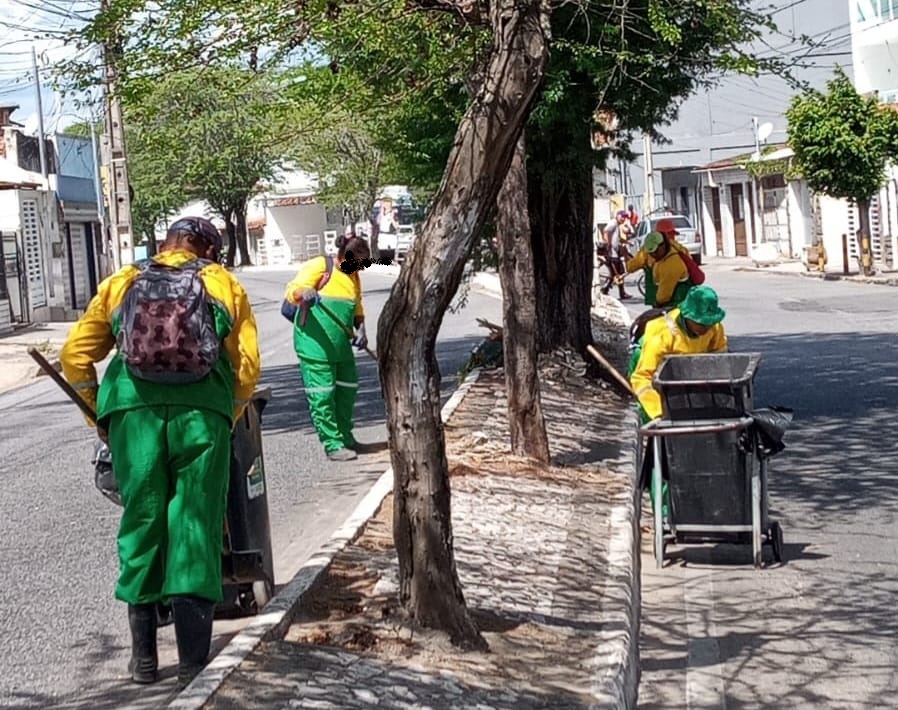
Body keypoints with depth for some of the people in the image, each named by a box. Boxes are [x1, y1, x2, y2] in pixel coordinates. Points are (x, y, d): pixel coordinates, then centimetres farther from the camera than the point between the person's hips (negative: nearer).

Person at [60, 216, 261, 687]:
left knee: (141, 526, 10)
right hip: (202, 412, -1)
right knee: (195, 530, 2)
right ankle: (193, 666, 2)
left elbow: (75, 356, 15)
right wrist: (228, 420, 22)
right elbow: (247, 366, 9)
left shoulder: (122, 283, 19)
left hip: (134, 410, 1)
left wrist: (98, 413, 25)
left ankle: (144, 659, 17)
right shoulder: (224, 284, 16)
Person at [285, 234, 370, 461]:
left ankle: (345, 436, 32)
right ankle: (333, 444, -1)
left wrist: (360, 329, 6)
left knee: (347, 389, 16)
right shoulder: (318, 266, -9)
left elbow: (356, 308, 25)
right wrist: (304, 293, -40)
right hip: (315, 343, -8)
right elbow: (292, 291, -17)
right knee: (322, 395, -6)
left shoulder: (353, 276, 16)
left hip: (341, 345, 8)